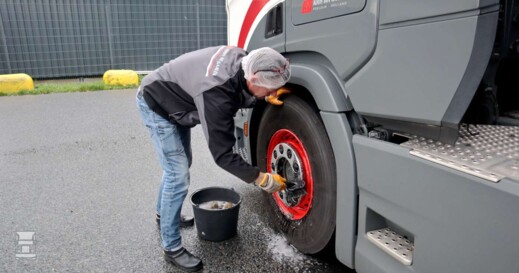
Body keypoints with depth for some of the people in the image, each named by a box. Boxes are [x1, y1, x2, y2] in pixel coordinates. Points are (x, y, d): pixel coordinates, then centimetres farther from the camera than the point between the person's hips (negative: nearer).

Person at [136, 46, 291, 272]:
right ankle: (172, 249, 4)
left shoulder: (242, 59, -17)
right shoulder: (215, 95, -41)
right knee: (178, 175, -12)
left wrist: (266, 96, -13)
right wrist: (261, 179, -27)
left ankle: (163, 214, 44)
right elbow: (222, 154, -35)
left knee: (181, 163, 20)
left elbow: (238, 96, 5)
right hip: (156, 104, -9)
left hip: (174, 101, 9)